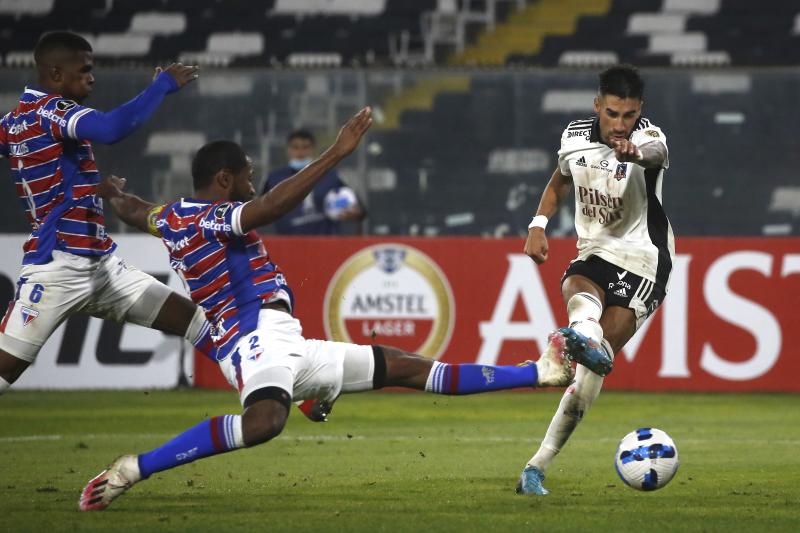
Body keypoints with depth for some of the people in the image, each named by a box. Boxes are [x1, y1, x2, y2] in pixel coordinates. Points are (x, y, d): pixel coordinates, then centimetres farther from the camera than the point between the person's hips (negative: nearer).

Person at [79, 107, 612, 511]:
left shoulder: (172, 217, 19)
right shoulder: (209, 216, -11)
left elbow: (135, 211, 41)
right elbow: (274, 205, -28)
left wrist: (114, 192, 64)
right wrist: (337, 153, -28)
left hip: (291, 352, 11)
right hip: (258, 341, -11)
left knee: (407, 368, 13)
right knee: (265, 420, -43)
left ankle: (541, 372, 17)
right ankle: (133, 469, -35)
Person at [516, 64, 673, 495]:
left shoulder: (646, 136, -19)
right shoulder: (575, 136, -2)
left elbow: (657, 152, -47)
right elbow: (559, 183, 20)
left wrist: (637, 153, -71)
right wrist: (538, 225, 4)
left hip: (642, 263, -5)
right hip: (593, 254, 5)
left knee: (595, 363, -10)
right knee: (582, 305, -33)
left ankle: (538, 466, -3)